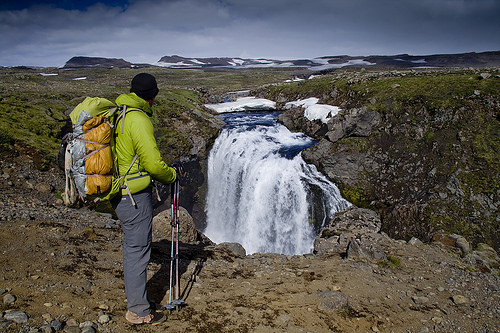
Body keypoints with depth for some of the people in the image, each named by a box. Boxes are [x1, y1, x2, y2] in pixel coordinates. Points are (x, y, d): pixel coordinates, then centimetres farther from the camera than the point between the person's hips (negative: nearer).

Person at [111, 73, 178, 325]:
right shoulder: (138, 120, -20)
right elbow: (153, 164, -23)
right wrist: (172, 175, -4)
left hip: (118, 192, 10)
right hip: (134, 195, -10)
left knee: (132, 246, 21)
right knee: (138, 249, 2)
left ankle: (133, 297, 37)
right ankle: (138, 311, 15)